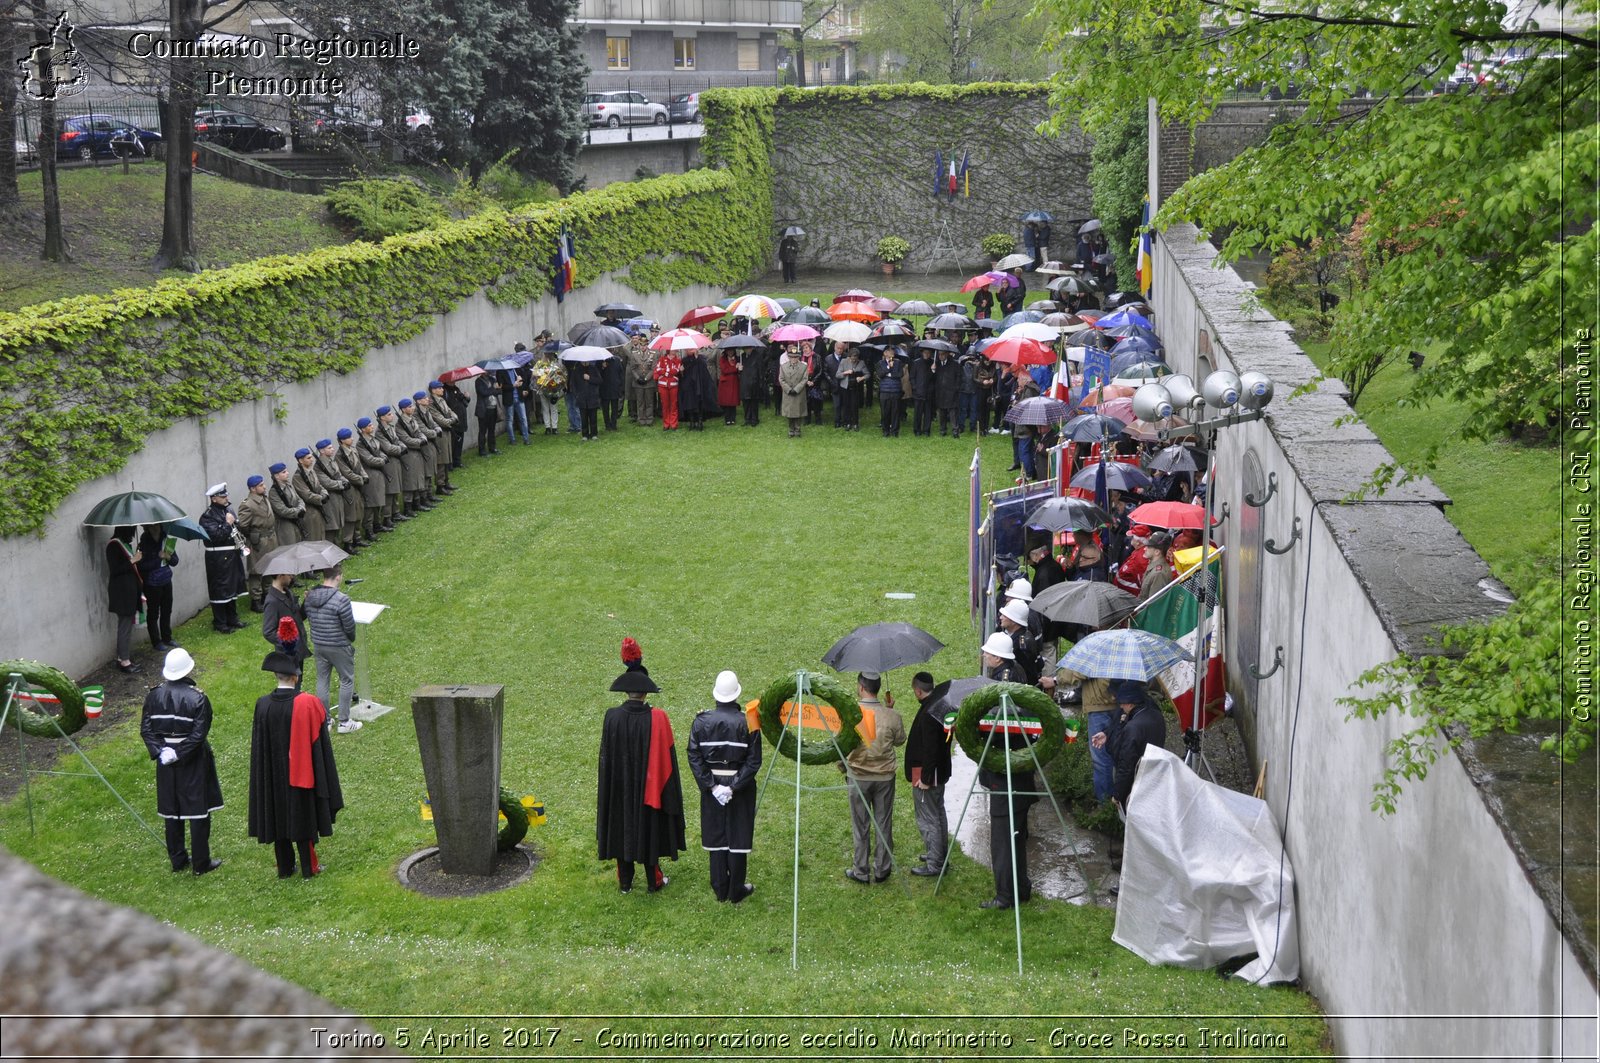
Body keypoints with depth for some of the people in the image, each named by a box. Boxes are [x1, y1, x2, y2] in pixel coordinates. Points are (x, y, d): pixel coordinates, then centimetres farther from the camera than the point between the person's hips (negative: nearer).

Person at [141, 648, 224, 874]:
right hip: (193, 762, -4)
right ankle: (201, 863, 12)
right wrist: (178, 754, -15)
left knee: (172, 812, 16)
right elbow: (198, 734, -21)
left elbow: (145, 729, -5)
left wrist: (160, 751, -10)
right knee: (198, 812, 6)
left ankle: (178, 859, 25)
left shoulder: (154, 694, -5)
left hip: (166, 762, 4)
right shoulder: (198, 698, -17)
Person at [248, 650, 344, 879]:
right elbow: (319, 741, -11)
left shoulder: (263, 705, -11)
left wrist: (264, 777, 12)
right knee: (302, 816, 11)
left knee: (278, 816, 15)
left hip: (272, 775, 2)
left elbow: (258, 744, -1)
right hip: (301, 772, -2)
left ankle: (284, 867, 24)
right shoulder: (308, 703, -19)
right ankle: (309, 867, 18)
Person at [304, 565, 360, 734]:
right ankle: (344, 722, 14)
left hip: (318, 644, 6)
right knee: (347, 681, 9)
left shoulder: (310, 596, -4)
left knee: (322, 681, 17)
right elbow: (349, 626, -17)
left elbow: (309, 619, 7)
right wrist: (351, 639, 4)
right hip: (339, 647, -6)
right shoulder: (341, 599, -25)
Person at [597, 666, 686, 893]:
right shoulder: (657, 718, -17)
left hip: (619, 788, 1)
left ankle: (625, 882, 24)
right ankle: (654, 881, 24)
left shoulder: (612, 718, -14)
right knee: (649, 829, 14)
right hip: (649, 786, -1)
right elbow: (667, 756, -10)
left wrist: (606, 793, 8)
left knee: (622, 829, 15)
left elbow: (605, 757, -5)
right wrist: (666, 787, 4)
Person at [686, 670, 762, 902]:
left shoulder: (701, 721, -7)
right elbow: (753, 761, -15)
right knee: (738, 837, 9)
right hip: (740, 787, -2)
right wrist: (734, 787, -13)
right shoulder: (747, 722, -12)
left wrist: (711, 786, -10)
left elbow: (694, 758, -9)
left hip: (711, 785, 2)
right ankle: (736, 890, 18)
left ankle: (720, 890, 21)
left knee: (716, 837, 13)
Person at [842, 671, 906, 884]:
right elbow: (900, 740, 8)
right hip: (885, 776, 1)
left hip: (858, 776, -1)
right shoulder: (891, 716, -10)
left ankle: (861, 872, 15)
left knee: (861, 826, 9)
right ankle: (882, 870, 19)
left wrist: (842, 765, 13)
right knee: (883, 824, 12)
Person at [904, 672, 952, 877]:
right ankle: (941, 855, 35)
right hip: (941, 771, 10)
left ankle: (934, 864, 6)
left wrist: (925, 778, -21)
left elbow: (929, 749, -27)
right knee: (938, 814, 21)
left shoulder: (928, 714, -26)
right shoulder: (941, 707, 5)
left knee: (927, 819, -1)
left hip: (927, 775, -10)